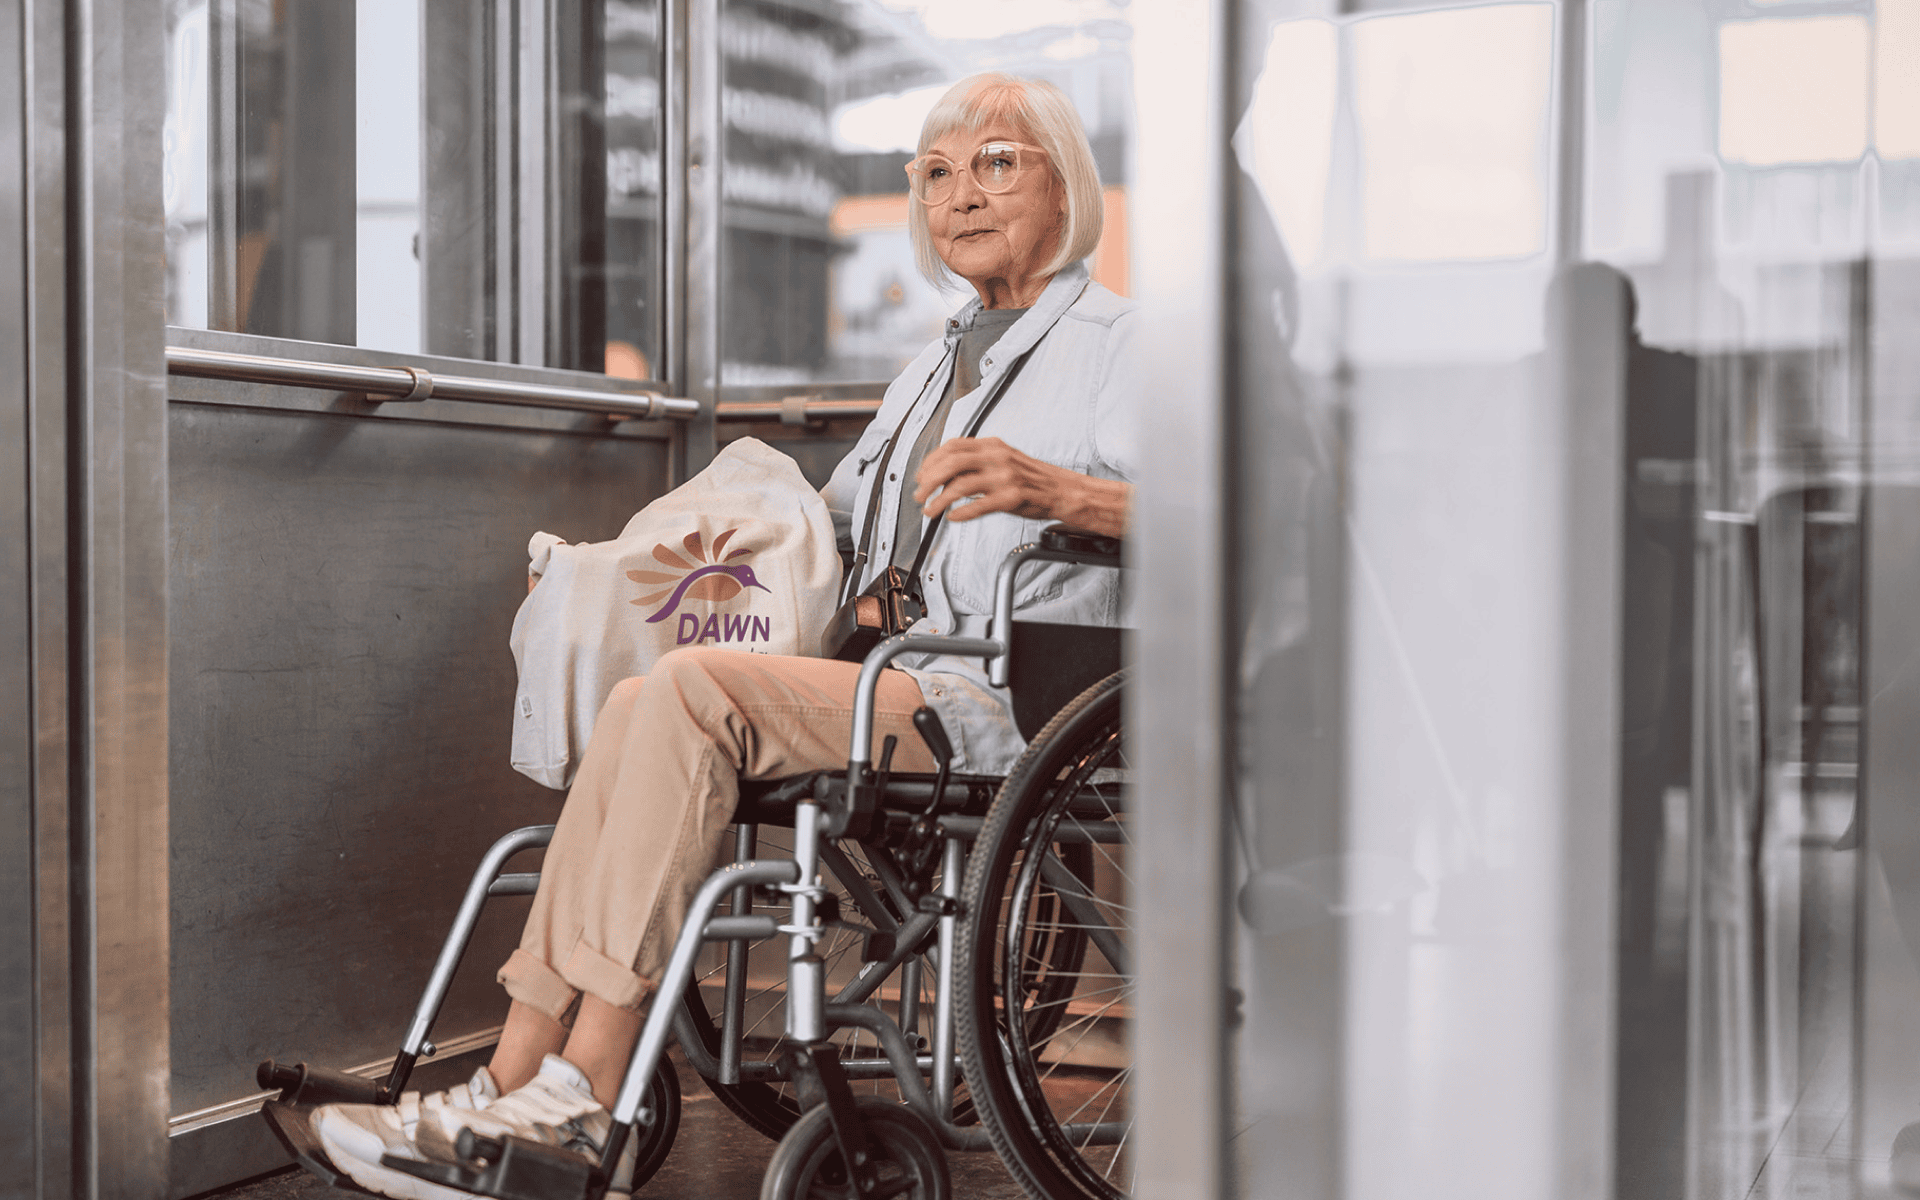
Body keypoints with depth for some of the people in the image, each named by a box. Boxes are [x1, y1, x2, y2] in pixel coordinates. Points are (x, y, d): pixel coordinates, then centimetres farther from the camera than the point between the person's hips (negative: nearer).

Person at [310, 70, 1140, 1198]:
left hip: (1007, 696, -7)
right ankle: (516, 1084, -24)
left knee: (696, 689, -27)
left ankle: (575, 1102, -27)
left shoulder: (1122, 342, 2)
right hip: (890, 682, 7)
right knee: (639, 709, -19)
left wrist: (1060, 491, -31)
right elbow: (832, 516, 36)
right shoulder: (934, 366, 29)